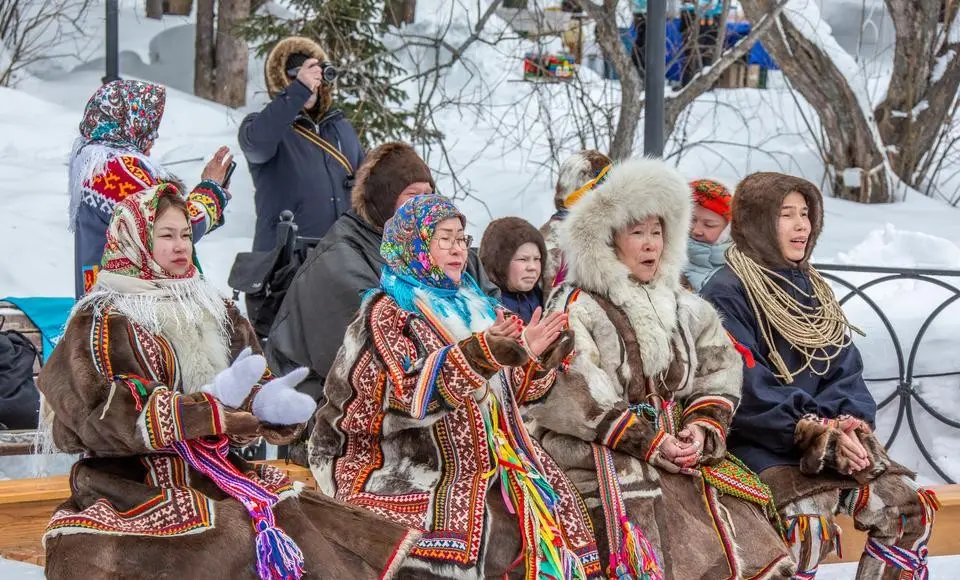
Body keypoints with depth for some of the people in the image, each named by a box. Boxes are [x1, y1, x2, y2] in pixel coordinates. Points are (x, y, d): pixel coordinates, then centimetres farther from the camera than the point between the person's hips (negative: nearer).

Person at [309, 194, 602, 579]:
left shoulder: (473, 307, 17)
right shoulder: (388, 311, -2)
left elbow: (507, 387, 18)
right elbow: (410, 392, -17)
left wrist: (531, 355, -2)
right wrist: (478, 355, -28)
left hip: (493, 458, 6)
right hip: (419, 467, -6)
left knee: (552, 517, -13)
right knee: (502, 539, -27)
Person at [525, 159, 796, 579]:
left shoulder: (683, 309, 19)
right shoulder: (576, 309, 0)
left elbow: (718, 380, 17)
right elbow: (576, 400, -9)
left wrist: (703, 430, -4)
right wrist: (647, 442, -13)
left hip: (678, 448, 6)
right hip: (602, 457, -6)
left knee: (749, 544, -12)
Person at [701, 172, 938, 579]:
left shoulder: (812, 289, 17)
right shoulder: (728, 293, -7)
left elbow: (845, 371, 11)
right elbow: (749, 389, -15)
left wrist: (851, 423, -10)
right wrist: (820, 433, -20)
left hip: (832, 439, 8)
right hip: (761, 445, -8)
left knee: (908, 511, -5)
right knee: (811, 523, -30)